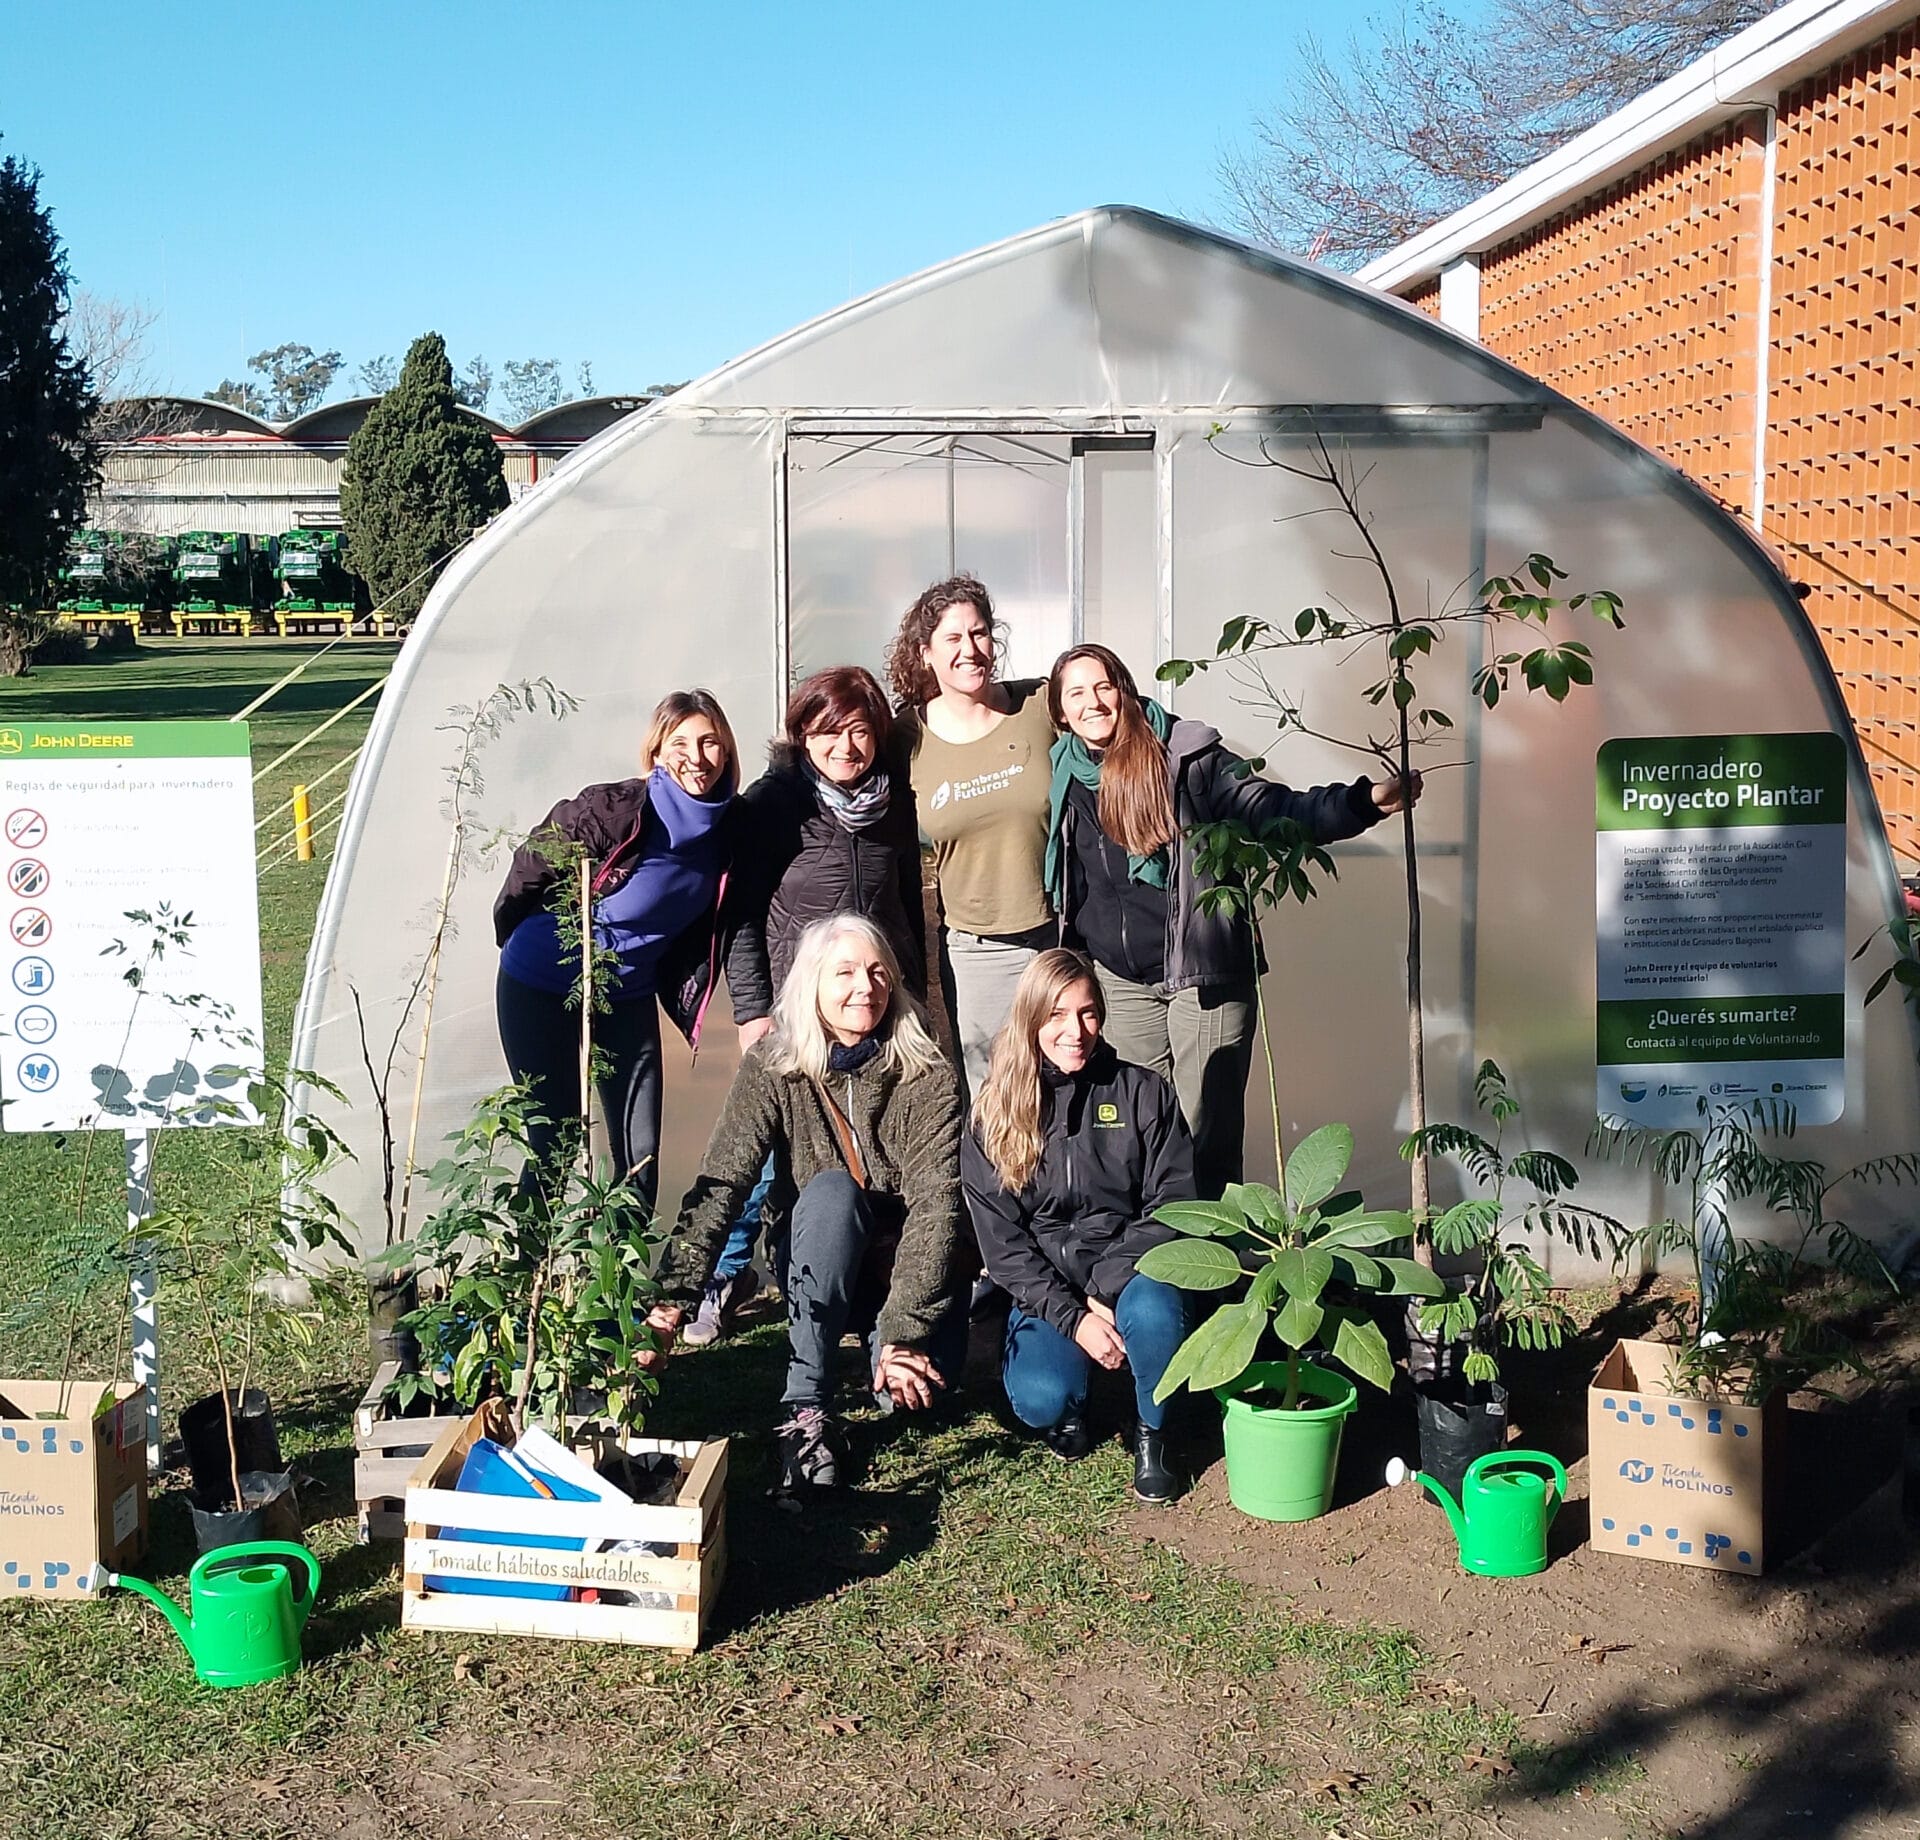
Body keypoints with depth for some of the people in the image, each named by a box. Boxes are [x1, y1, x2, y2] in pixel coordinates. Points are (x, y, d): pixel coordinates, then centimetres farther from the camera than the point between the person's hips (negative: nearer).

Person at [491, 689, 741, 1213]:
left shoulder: (727, 831, -5)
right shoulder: (613, 810, -24)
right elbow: (532, 867, -9)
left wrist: (686, 1013, 13)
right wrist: (515, 944, 6)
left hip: (628, 996, 5)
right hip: (541, 988, -5)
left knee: (641, 1155, 2)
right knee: (554, 1147, -1)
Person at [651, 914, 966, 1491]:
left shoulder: (927, 1076, -14)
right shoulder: (772, 1068, -12)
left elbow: (935, 1203, -22)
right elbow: (719, 1184, -21)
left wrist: (903, 1334, -33)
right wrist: (672, 1300, -34)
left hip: (903, 1261, 0)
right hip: (815, 1266, 0)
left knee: (922, 1376, -30)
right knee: (830, 1191, -33)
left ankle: (879, 1337, 7)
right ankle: (806, 1407, -28)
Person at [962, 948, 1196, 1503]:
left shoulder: (1144, 1093, -1)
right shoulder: (994, 1115, -1)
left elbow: (1173, 1205, -4)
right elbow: (1002, 1244, -3)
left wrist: (1106, 1291, -16)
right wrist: (1073, 1317, -16)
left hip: (1129, 1274, 0)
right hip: (1045, 1292, 0)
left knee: (1153, 1310, -35)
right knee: (1040, 1401, -28)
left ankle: (1151, 1435, -5)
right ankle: (1071, 1406, 12)